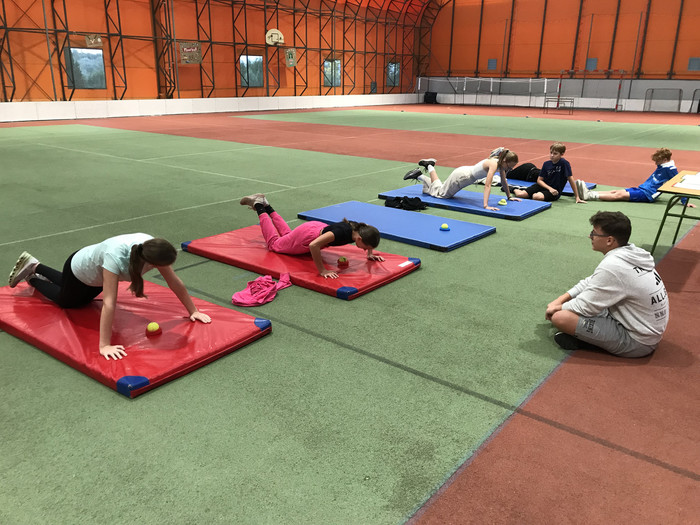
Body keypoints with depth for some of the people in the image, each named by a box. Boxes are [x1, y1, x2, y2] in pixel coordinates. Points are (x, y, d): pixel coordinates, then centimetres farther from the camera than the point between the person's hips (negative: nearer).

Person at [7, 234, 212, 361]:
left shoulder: (152, 249, -33)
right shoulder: (116, 257, -50)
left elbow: (175, 282, -22)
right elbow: (109, 303, -50)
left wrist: (193, 311, -17)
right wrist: (104, 345, -50)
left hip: (96, 274, 6)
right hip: (79, 269, -6)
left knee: (81, 301, 35)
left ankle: (35, 267, 50)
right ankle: (31, 276, 43)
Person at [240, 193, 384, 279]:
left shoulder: (359, 230, -22)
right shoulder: (342, 232, -44)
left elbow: (370, 234, 4)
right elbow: (313, 245, -51)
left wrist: (370, 254, -4)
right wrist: (322, 271, -46)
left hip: (318, 228, 7)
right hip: (306, 236, -7)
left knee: (287, 235, 36)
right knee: (275, 244, 21)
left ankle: (266, 205, 44)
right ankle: (258, 206, 28)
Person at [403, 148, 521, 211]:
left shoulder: (501, 163, -5)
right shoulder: (494, 164, -31)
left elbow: (504, 181, 9)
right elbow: (487, 185, -40)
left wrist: (509, 196, 15)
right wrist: (486, 205, -46)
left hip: (467, 173, 9)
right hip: (461, 177, -9)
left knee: (442, 190, 24)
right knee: (440, 193, 10)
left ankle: (419, 176, 29)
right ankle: (430, 168, 19)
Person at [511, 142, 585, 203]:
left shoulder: (564, 163, -13)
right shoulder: (546, 164, 1)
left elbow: (571, 180, -12)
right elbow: (539, 180, 2)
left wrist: (577, 197, -11)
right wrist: (550, 188, -15)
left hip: (555, 191, -4)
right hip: (544, 186, 4)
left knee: (537, 197, -37)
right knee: (520, 194, -15)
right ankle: (515, 189, 20)